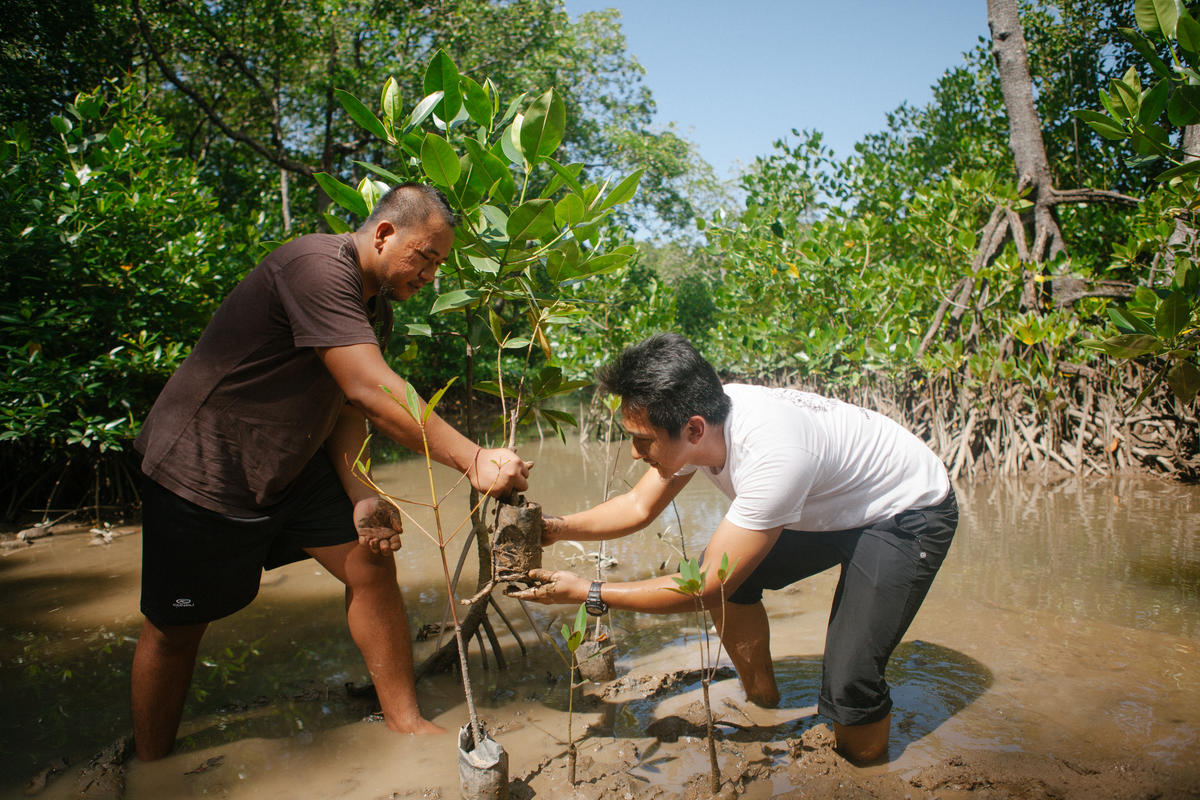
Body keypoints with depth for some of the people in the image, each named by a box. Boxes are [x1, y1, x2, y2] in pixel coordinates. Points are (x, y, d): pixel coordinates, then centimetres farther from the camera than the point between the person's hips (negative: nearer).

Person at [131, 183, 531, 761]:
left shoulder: (372, 304, 4)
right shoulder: (317, 266, -26)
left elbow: (349, 409, 2)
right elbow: (373, 391, -34)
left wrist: (361, 498, -14)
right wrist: (474, 460, -35)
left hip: (292, 465, 8)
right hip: (203, 469, -8)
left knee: (372, 562, -1)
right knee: (175, 628, 6)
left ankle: (405, 722, 12)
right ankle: (149, 771, 28)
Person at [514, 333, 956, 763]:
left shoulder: (771, 454, -41)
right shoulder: (697, 421, -17)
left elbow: (708, 588, -31)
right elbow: (639, 505, -1)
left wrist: (586, 592, -26)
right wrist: (559, 528, -15)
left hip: (910, 513, -7)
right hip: (834, 505, 8)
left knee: (847, 681, -18)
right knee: (728, 572, -3)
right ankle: (762, 701, 20)